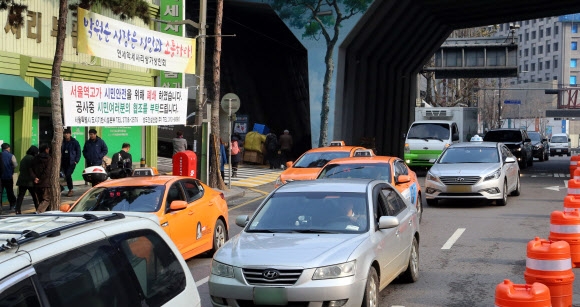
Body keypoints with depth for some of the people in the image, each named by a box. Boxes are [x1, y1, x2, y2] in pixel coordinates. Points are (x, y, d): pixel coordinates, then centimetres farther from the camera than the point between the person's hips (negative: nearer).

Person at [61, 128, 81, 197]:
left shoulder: (74, 142, -4)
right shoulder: (62, 142, 6)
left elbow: (78, 152, -2)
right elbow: (60, 152, 12)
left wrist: (76, 161, -9)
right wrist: (60, 160, 3)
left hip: (72, 162, -5)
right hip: (64, 162, 5)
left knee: (68, 175, -16)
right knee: (66, 176, 7)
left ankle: (70, 190, -7)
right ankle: (70, 190, 18)